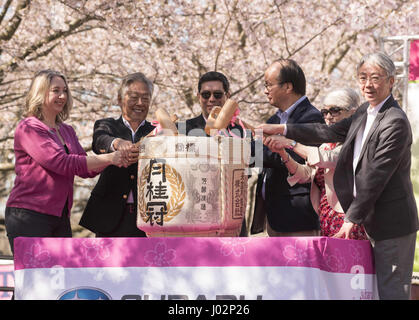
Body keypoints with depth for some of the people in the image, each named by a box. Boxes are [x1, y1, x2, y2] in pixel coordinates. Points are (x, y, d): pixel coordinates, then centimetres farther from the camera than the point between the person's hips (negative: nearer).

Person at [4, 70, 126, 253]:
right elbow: (61, 162, -18)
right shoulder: (28, 128, -7)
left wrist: (118, 158, -5)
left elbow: (85, 170, 12)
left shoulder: (67, 131, 17)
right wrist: (108, 159, -17)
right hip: (28, 215, -7)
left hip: (60, 217, 7)